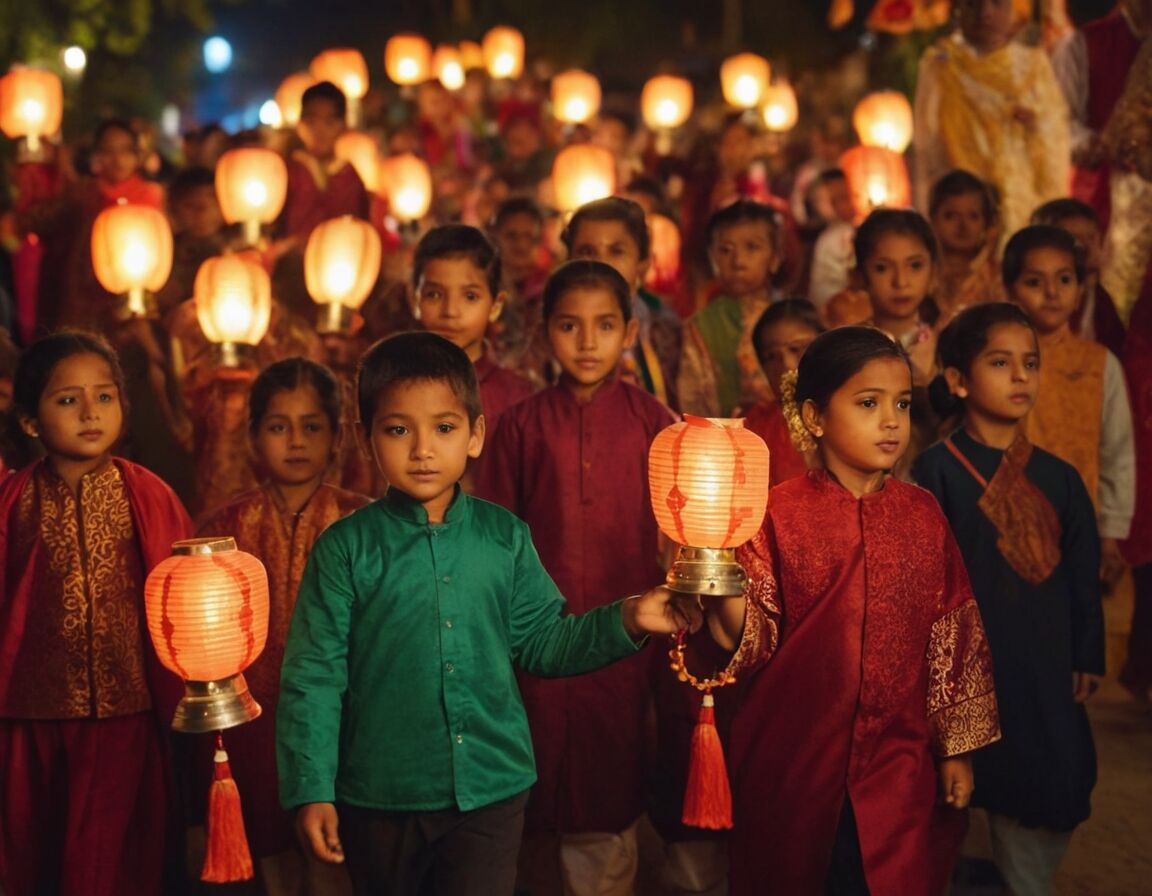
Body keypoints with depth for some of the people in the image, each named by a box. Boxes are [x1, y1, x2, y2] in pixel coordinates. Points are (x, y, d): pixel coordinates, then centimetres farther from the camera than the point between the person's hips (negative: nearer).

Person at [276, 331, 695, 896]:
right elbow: (314, 676, -6)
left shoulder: (506, 538, 2)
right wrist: (311, 791, -9)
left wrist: (626, 620, -3)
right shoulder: (345, 548, -7)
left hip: (490, 791, 1)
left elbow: (541, 643, 9)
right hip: (380, 800, -1)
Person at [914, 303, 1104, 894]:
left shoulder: (1058, 478, 6)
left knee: (1042, 811, 6)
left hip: (1043, 674, 4)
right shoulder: (938, 469, -8)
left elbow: (1082, 577, 10)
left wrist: (1087, 659, 8)